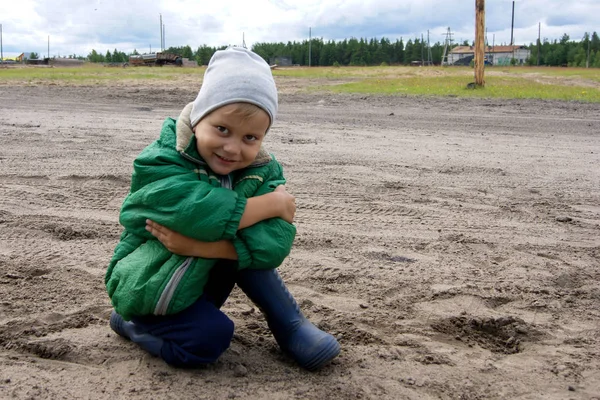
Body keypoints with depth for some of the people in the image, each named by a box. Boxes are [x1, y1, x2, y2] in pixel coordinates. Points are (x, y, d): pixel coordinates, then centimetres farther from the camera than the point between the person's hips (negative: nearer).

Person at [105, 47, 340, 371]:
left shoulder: (262, 170, -13)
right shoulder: (160, 164, -24)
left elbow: (276, 243, -27)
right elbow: (202, 213, -43)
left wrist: (199, 245, -38)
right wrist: (272, 203, -30)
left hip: (204, 278, 4)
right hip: (148, 289, -4)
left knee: (250, 242, -21)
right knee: (209, 339, -27)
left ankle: (289, 325, -6)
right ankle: (131, 322, 1)